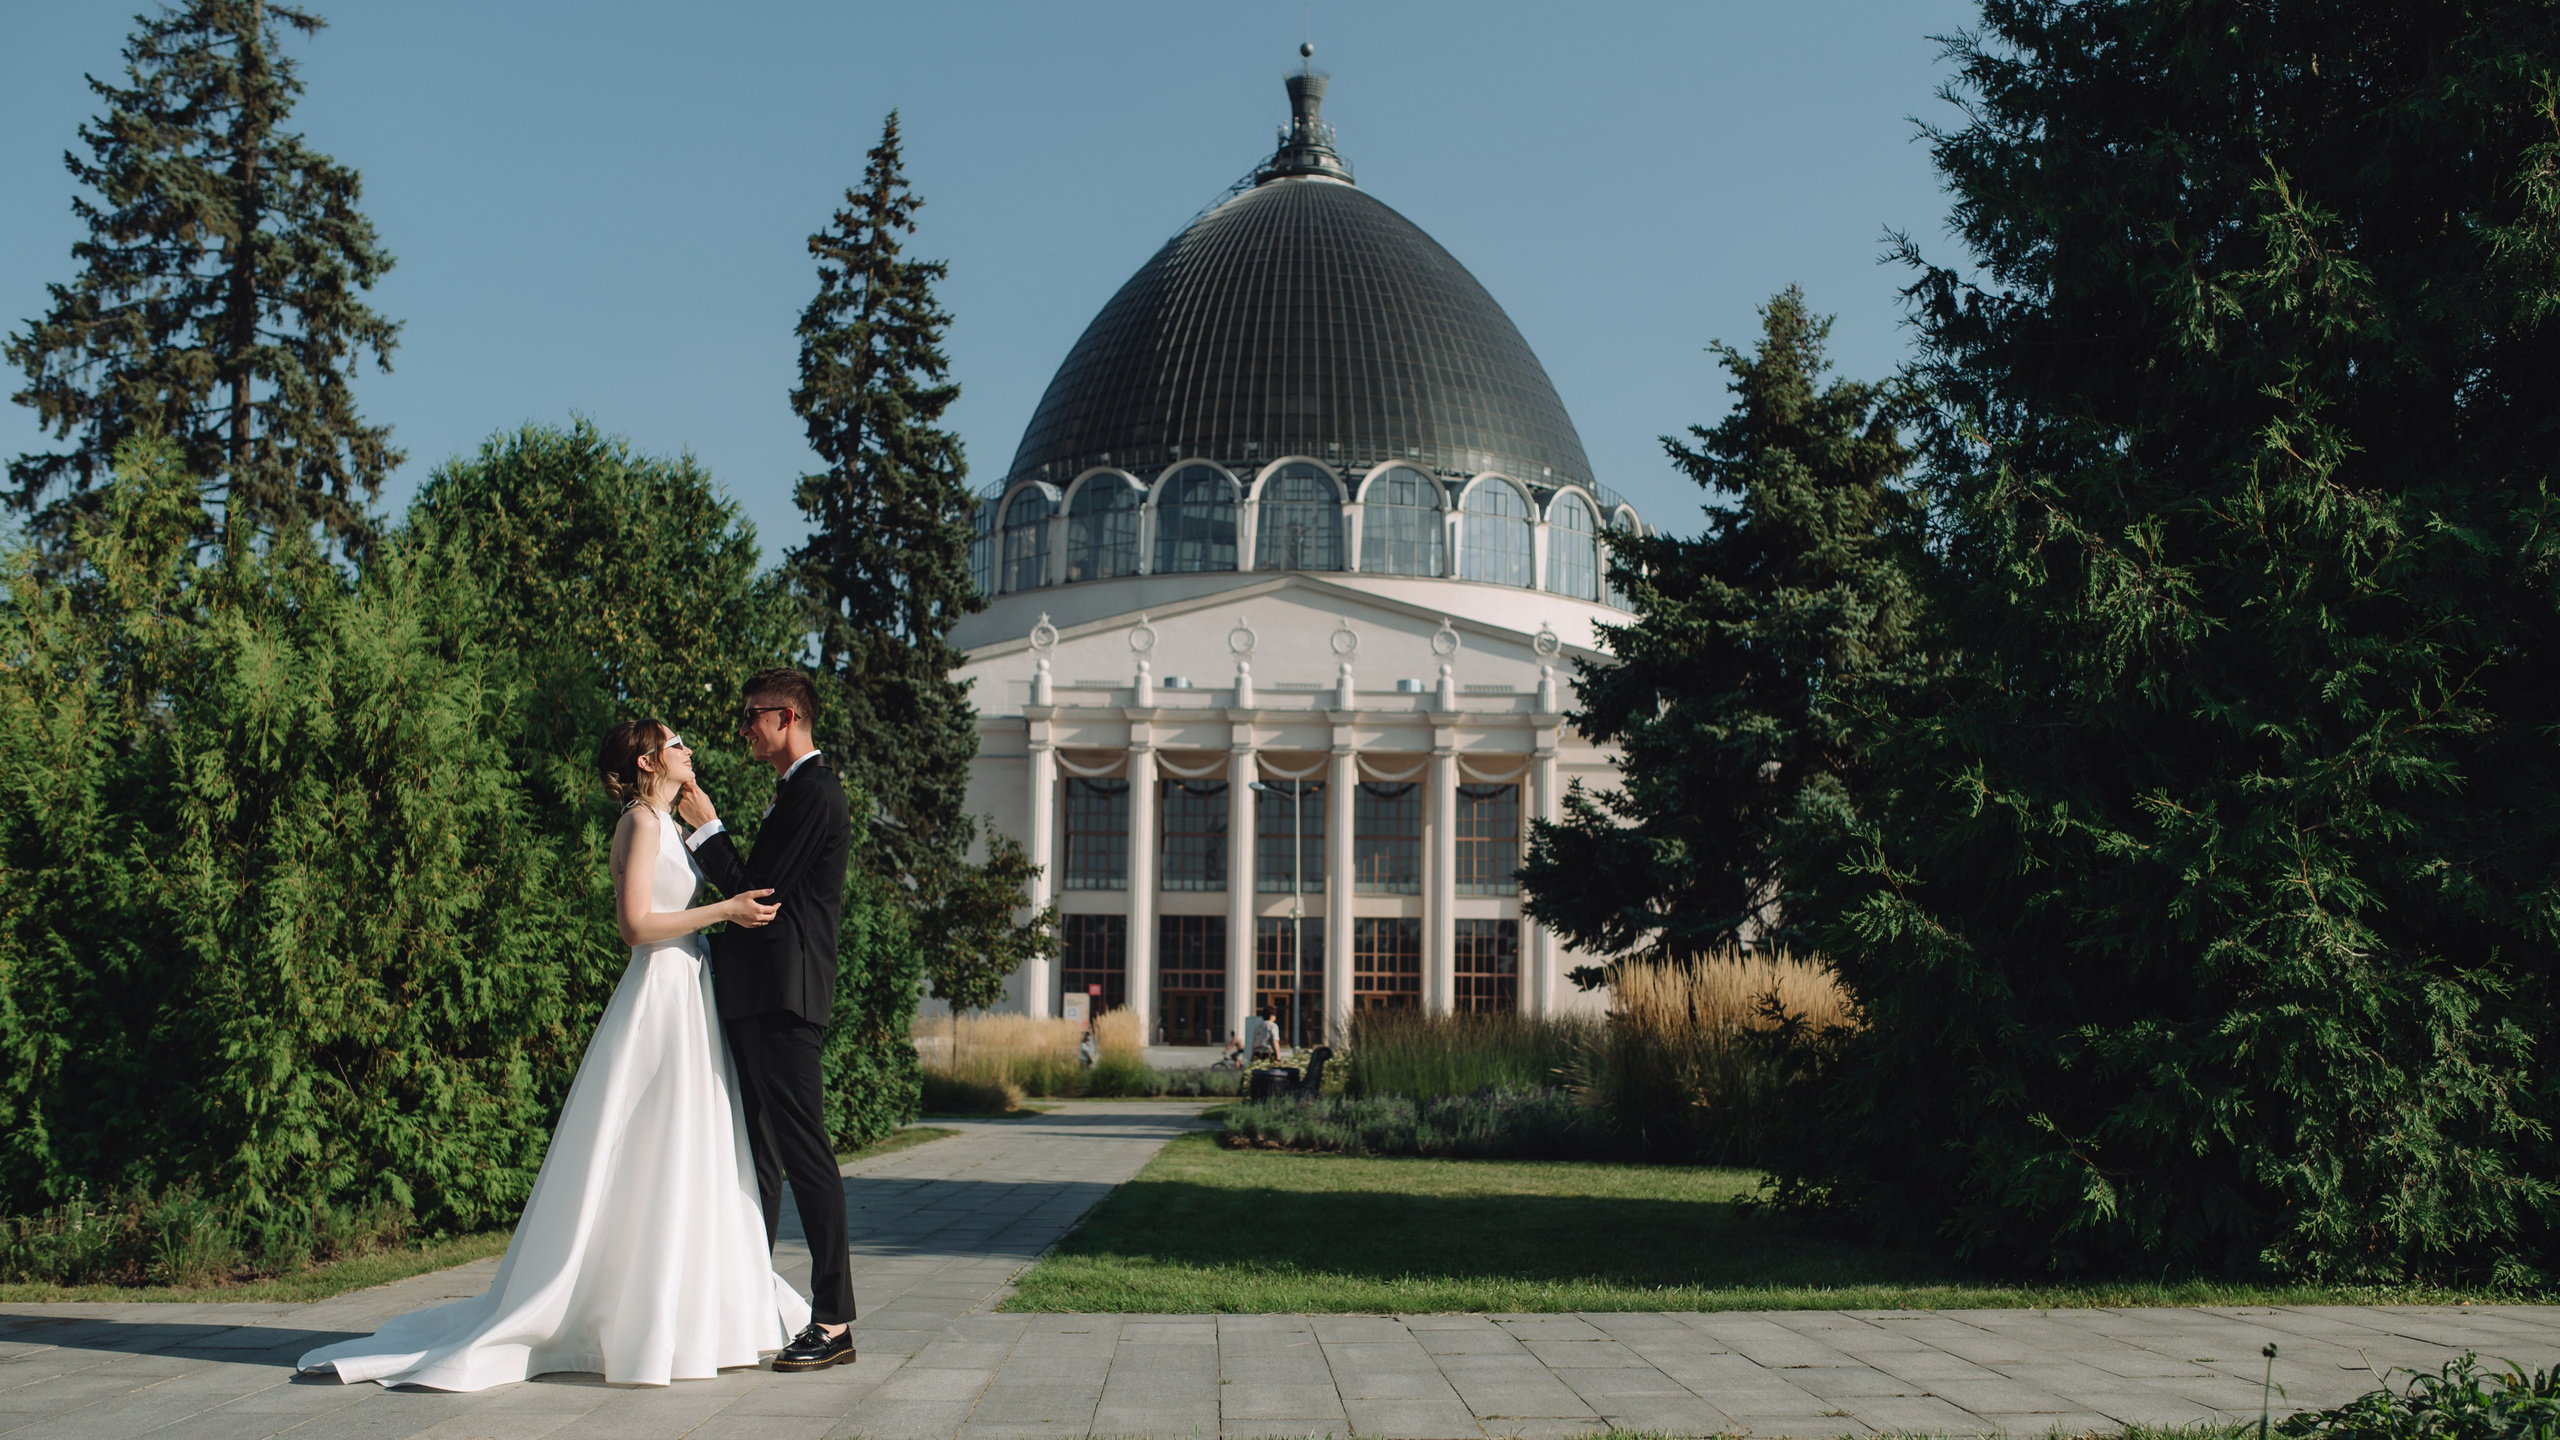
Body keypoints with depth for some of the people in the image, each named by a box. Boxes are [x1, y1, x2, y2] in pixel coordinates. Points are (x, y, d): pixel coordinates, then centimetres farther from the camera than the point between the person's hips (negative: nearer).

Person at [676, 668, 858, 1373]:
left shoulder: (812, 793, -12)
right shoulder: (801, 789, 21)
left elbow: (758, 891, -14)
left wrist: (706, 827, -5)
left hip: (782, 998, -11)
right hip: (763, 996, 11)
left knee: (805, 1153, -9)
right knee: (760, 1152, 13)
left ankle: (833, 1323, -6)